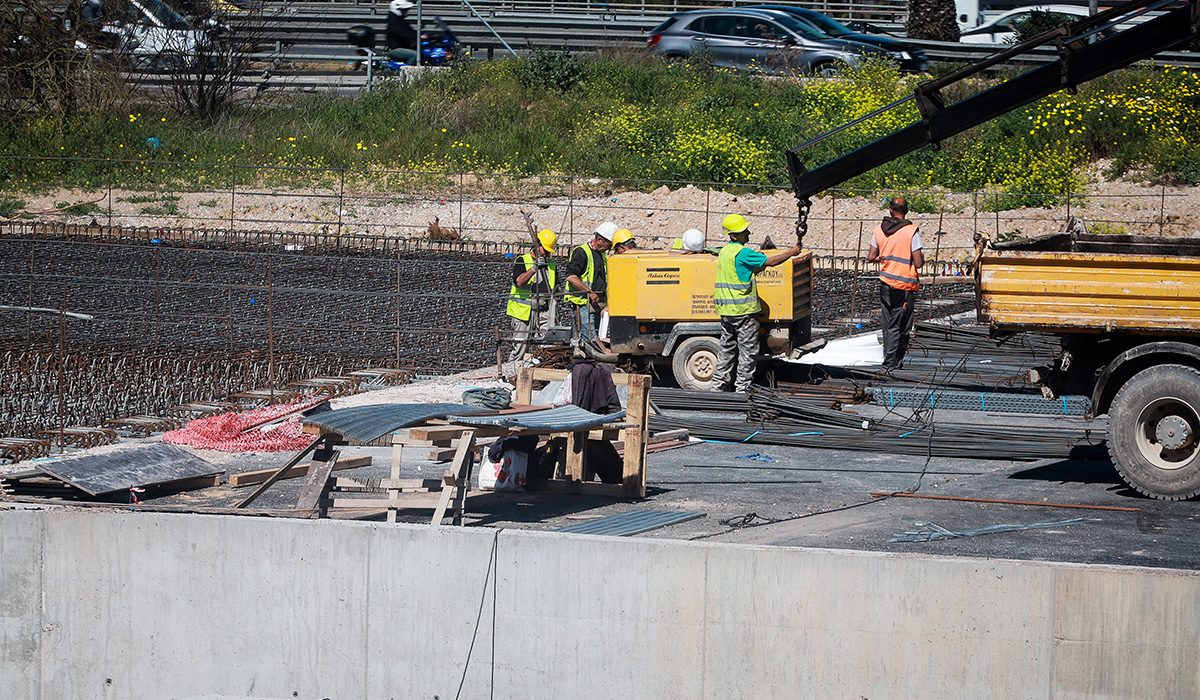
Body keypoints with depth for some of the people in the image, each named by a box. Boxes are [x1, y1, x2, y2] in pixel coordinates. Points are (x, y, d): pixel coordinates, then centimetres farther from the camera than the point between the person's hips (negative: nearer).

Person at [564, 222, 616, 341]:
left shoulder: (602, 255, 19)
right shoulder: (581, 252, -9)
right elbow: (571, 277, -20)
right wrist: (590, 292, -20)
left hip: (598, 303, 9)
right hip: (584, 304, -9)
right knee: (590, 339, -13)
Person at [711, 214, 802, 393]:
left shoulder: (725, 251, 12)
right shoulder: (742, 253, -16)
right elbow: (770, 262, -17)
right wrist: (790, 253, -5)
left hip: (726, 310, 9)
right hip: (743, 310, -9)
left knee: (727, 347, 15)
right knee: (748, 349, -1)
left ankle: (719, 384, 19)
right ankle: (743, 387, 0)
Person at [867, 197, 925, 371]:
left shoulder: (880, 229, 3)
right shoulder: (912, 231, -12)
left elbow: (871, 257, 6)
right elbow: (918, 263, -14)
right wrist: (922, 257, 8)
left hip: (885, 283, 5)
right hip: (905, 285, -5)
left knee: (888, 324, 14)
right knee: (900, 326, 2)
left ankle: (890, 359, 20)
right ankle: (891, 362, 1)